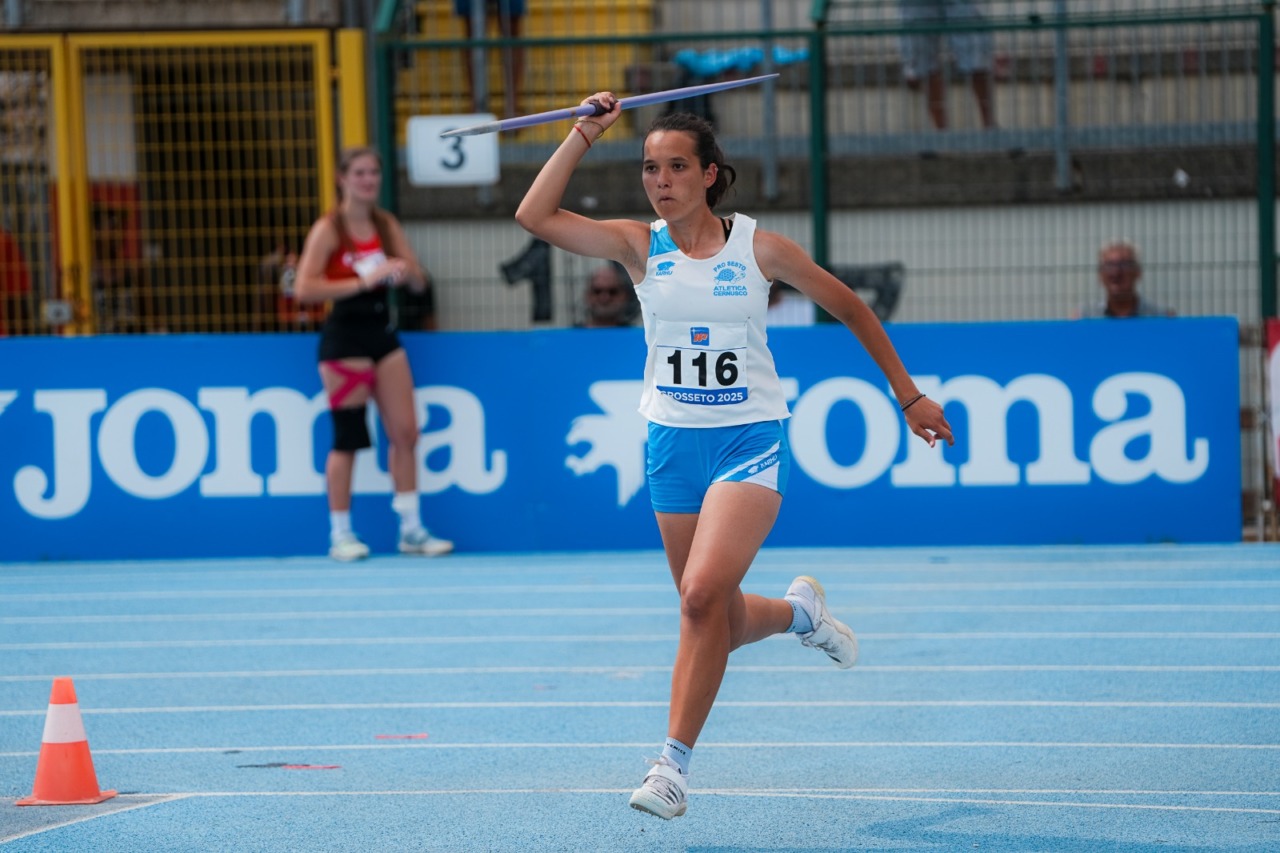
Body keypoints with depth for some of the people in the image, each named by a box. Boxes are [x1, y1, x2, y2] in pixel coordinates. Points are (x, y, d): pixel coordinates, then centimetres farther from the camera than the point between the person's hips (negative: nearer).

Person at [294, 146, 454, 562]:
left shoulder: (387, 225, 9)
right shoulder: (329, 228, -9)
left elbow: (418, 281, 11)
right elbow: (304, 288, -18)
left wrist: (403, 271, -13)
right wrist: (363, 281, -24)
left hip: (382, 332, 6)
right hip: (345, 336, -6)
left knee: (404, 433, 4)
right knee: (347, 438, -3)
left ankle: (411, 529, 11)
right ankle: (341, 535, 6)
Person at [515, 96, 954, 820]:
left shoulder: (758, 247, -5)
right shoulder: (639, 245, -1)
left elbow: (850, 307, 7)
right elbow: (535, 215, -13)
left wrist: (909, 395, 9)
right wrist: (585, 135, -15)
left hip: (750, 439, -3)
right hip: (674, 441, 3)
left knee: (703, 594, -22)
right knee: (722, 623, 10)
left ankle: (676, 762, -14)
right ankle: (799, 611, 44)